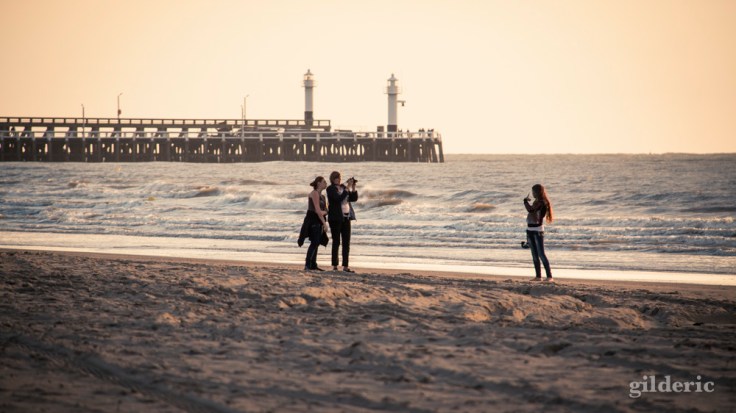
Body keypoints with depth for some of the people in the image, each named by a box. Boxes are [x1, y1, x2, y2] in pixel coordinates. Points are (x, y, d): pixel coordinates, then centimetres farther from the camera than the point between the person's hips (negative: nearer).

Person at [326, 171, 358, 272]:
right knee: (336, 242, -4)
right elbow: (339, 198, -21)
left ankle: (345, 266, 2)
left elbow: (354, 198, 10)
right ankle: (334, 266, 0)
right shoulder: (330, 189, -6)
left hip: (346, 217, 6)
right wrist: (348, 188, -21)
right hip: (336, 218, -6)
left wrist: (353, 187, -3)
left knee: (346, 242, 2)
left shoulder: (343, 188, 13)